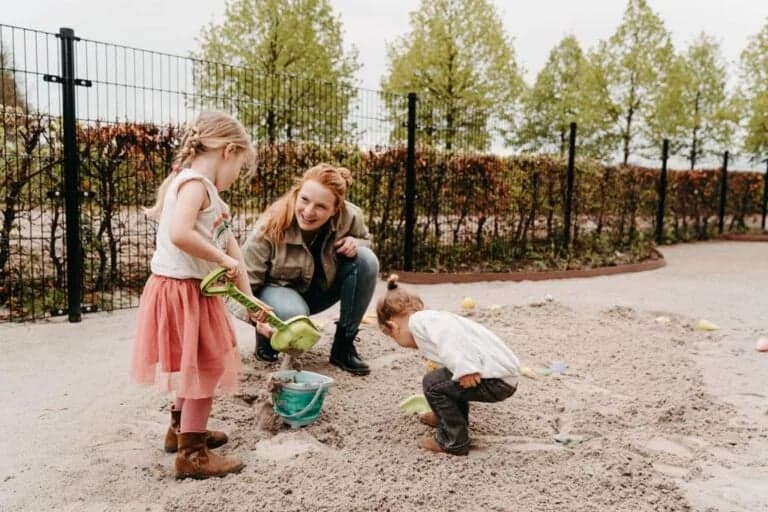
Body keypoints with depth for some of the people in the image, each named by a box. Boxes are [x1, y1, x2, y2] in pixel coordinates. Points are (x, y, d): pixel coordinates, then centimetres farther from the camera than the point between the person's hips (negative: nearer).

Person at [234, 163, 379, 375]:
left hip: (320, 289, 4)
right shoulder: (270, 228, -30)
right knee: (292, 313, -40)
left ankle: (344, 346, -10)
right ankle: (266, 339, 1)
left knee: (366, 260, -22)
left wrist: (354, 244, -22)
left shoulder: (350, 217, -22)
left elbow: (364, 240, 4)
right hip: (276, 289, -4)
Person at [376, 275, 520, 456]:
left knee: (433, 382, -2)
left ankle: (454, 441, 6)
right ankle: (451, 417, 41)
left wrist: (465, 369, -30)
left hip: (496, 379, -10)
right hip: (506, 373, 10)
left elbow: (450, 335, -25)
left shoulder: (418, 320, -5)